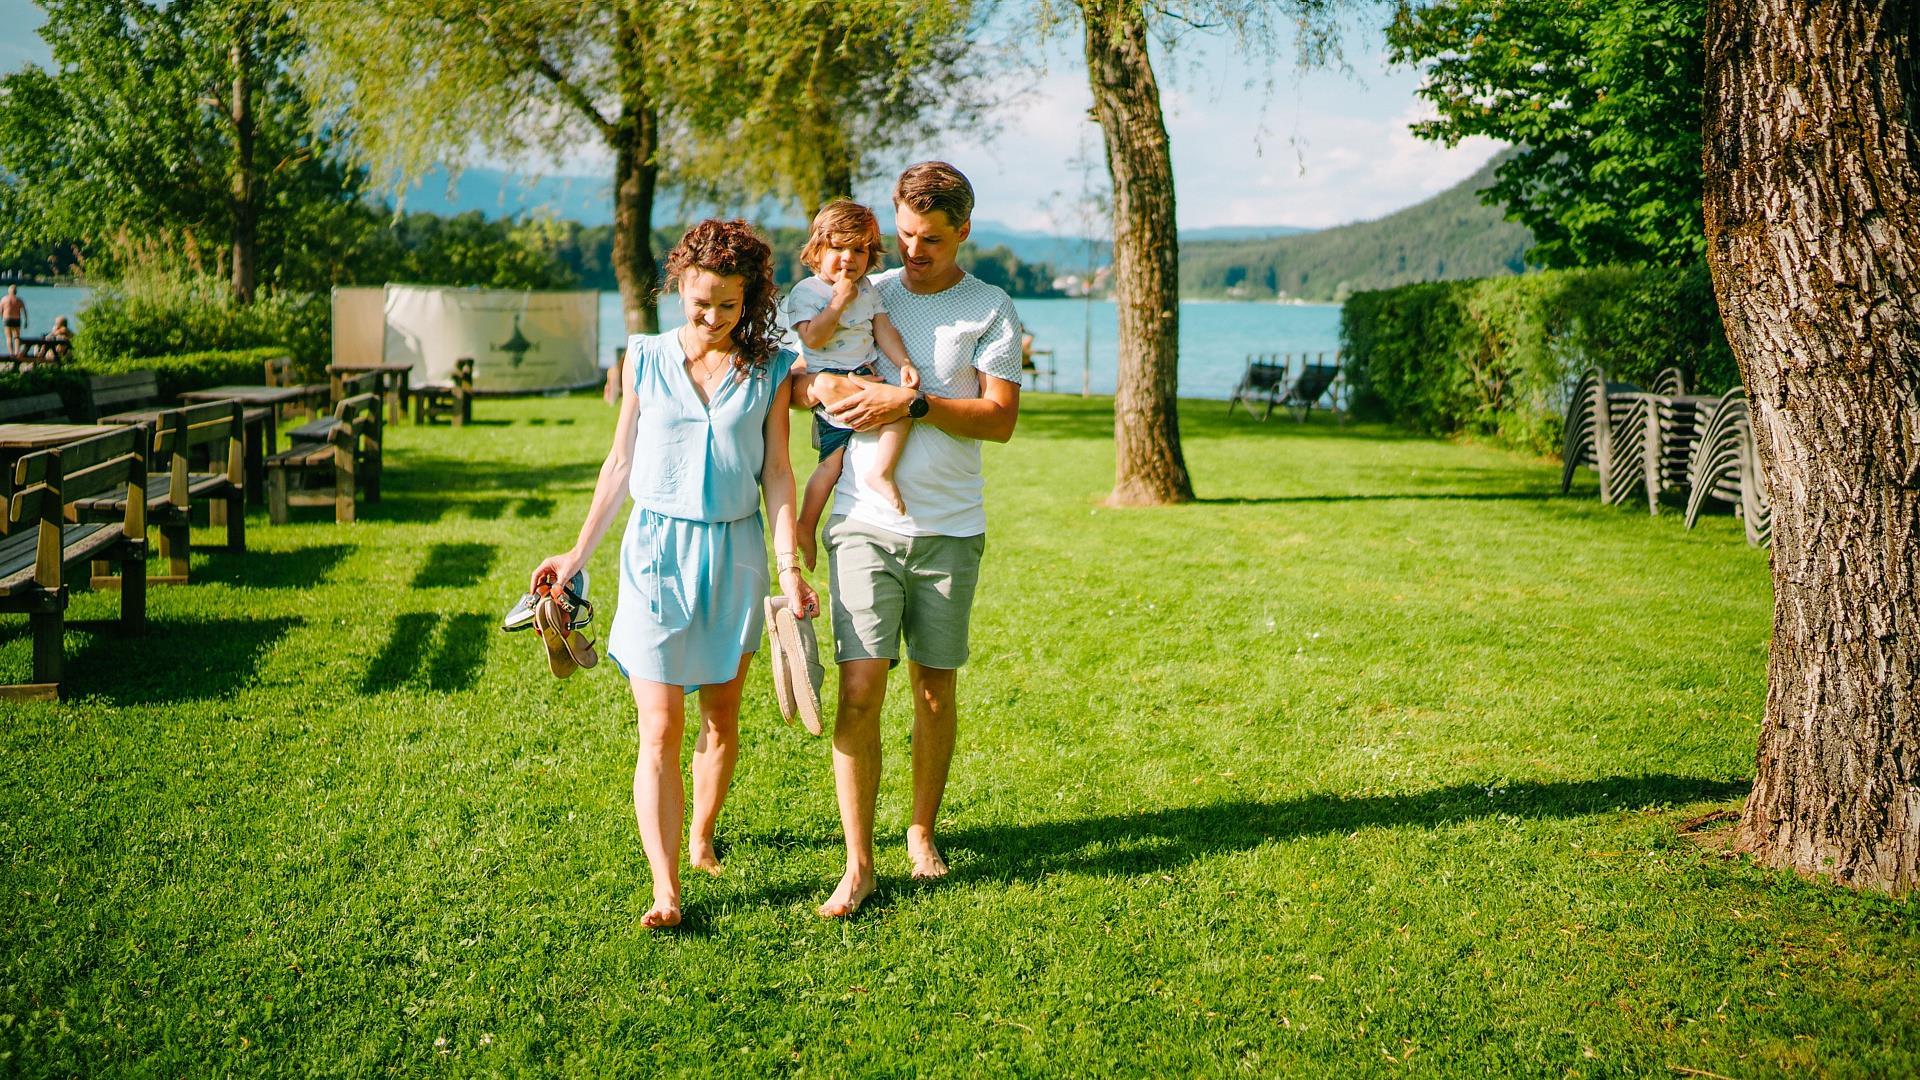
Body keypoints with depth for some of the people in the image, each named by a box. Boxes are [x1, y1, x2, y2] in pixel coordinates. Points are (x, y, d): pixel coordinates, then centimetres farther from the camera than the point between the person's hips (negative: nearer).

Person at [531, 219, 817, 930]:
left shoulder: (769, 370, 2)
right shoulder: (645, 358, 2)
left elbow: (777, 473, 2)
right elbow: (620, 464, 9)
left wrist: (789, 565, -7)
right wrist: (577, 554, 8)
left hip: (735, 555, 1)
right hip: (657, 551, -1)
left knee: (721, 719, 13)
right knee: (660, 731, -6)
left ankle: (701, 839, 34)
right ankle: (665, 888, -7)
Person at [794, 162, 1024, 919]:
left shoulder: (991, 311, 3)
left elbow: (1000, 418, -6)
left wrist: (911, 403, -16)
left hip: (949, 528, 0)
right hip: (864, 522, 0)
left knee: (936, 690, 9)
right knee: (860, 688, -8)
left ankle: (922, 834, 27)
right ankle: (857, 863, -1)